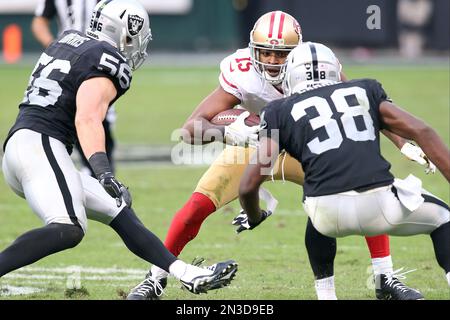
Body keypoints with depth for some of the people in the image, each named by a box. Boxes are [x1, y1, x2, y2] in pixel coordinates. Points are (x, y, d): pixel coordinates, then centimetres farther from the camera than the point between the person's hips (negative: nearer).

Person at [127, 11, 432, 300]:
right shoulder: (242, 75, -33)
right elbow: (192, 128, -36)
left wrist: (404, 144, -30)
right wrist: (228, 131, -56)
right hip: (253, 146, -1)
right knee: (198, 205, -17)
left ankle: (386, 281, 3)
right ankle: (155, 280, 2)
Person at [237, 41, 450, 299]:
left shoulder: (280, 112, 18)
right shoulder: (365, 91, 22)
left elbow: (249, 185, 14)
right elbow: (421, 131, 12)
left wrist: (254, 219, 34)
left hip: (330, 216, 1)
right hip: (379, 203, -1)